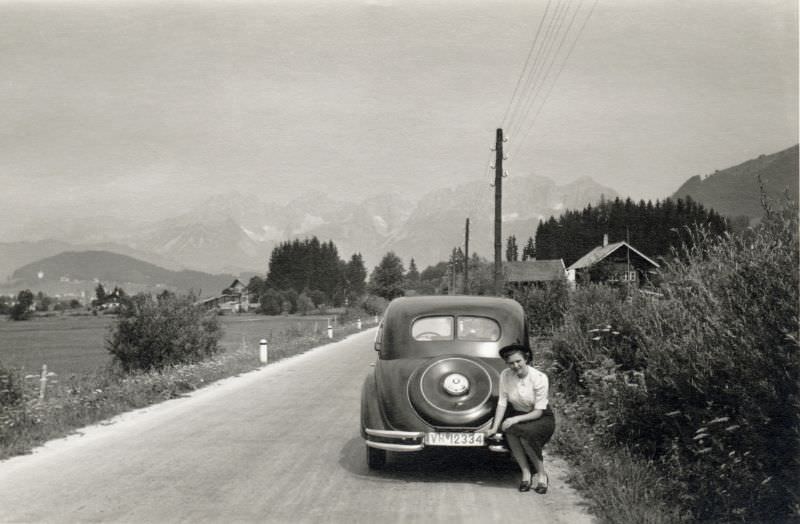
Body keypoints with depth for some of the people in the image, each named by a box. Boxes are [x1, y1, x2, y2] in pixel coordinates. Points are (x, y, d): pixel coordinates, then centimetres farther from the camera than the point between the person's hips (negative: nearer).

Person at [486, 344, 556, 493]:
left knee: (526, 434, -34)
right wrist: (495, 427, -16)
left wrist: (516, 419, -31)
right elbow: (502, 402, -7)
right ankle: (526, 473, -15)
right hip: (517, 415, 4)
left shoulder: (539, 378, -21)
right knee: (509, 430, -30)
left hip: (542, 418, -4)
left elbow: (538, 412, -19)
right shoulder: (505, 375, -10)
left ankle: (542, 474, -12)